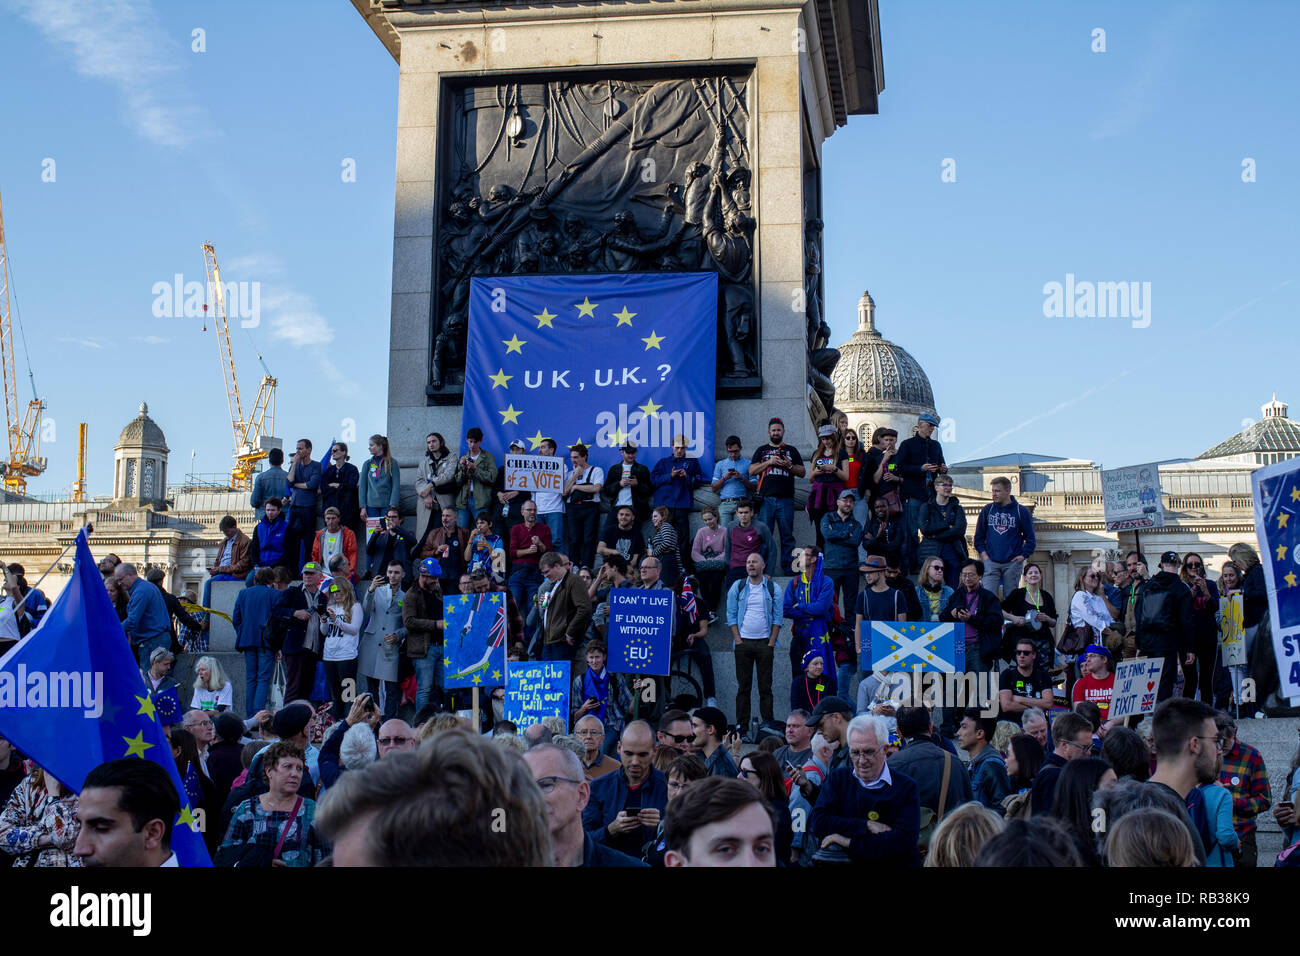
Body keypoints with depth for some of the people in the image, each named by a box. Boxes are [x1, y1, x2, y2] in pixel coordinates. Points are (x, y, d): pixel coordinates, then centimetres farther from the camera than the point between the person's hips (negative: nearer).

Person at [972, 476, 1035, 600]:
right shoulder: (987, 510, 8)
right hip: (991, 561, 1)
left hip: (1012, 562, -1)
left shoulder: (1021, 511, 2)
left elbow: (1030, 537, 6)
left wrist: (1024, 555, -3)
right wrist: (982, 552, 5)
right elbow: (979, 534, 16)